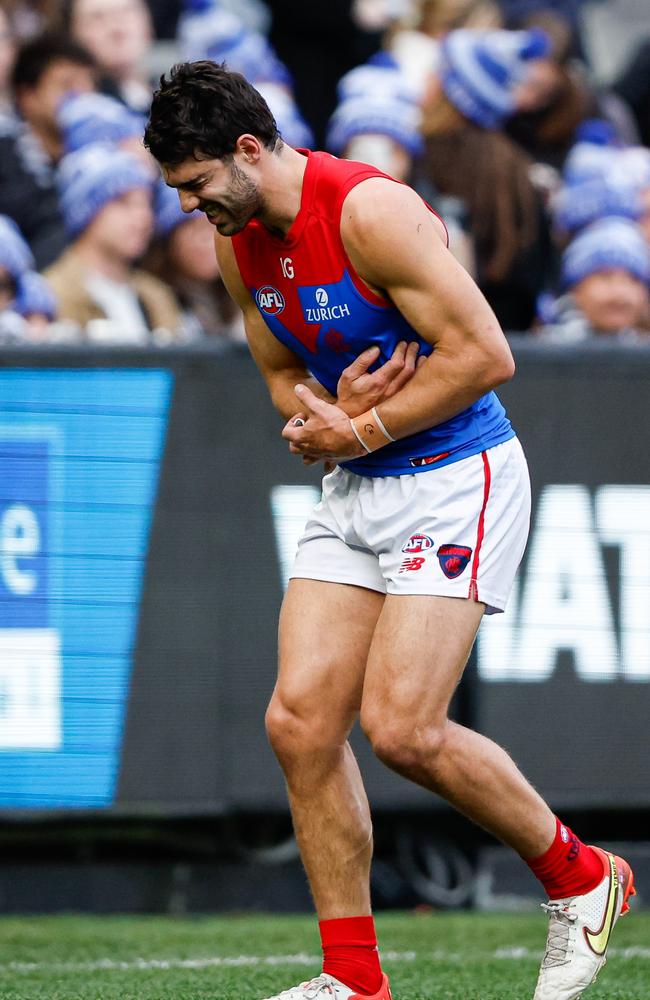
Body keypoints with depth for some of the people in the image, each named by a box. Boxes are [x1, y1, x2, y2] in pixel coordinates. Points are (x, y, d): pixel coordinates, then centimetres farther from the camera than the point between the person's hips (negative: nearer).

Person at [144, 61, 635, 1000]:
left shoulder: (370, 211, -20)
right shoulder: (240, 245, 5)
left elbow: (485, 354, -21)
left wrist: (364, 430, -15)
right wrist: (320, 415, -6)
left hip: (456, 481, -8)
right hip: (355, 496, 8)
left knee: (400, 726, -16)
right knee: (300, 721, -5)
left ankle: (581, 879, 7)